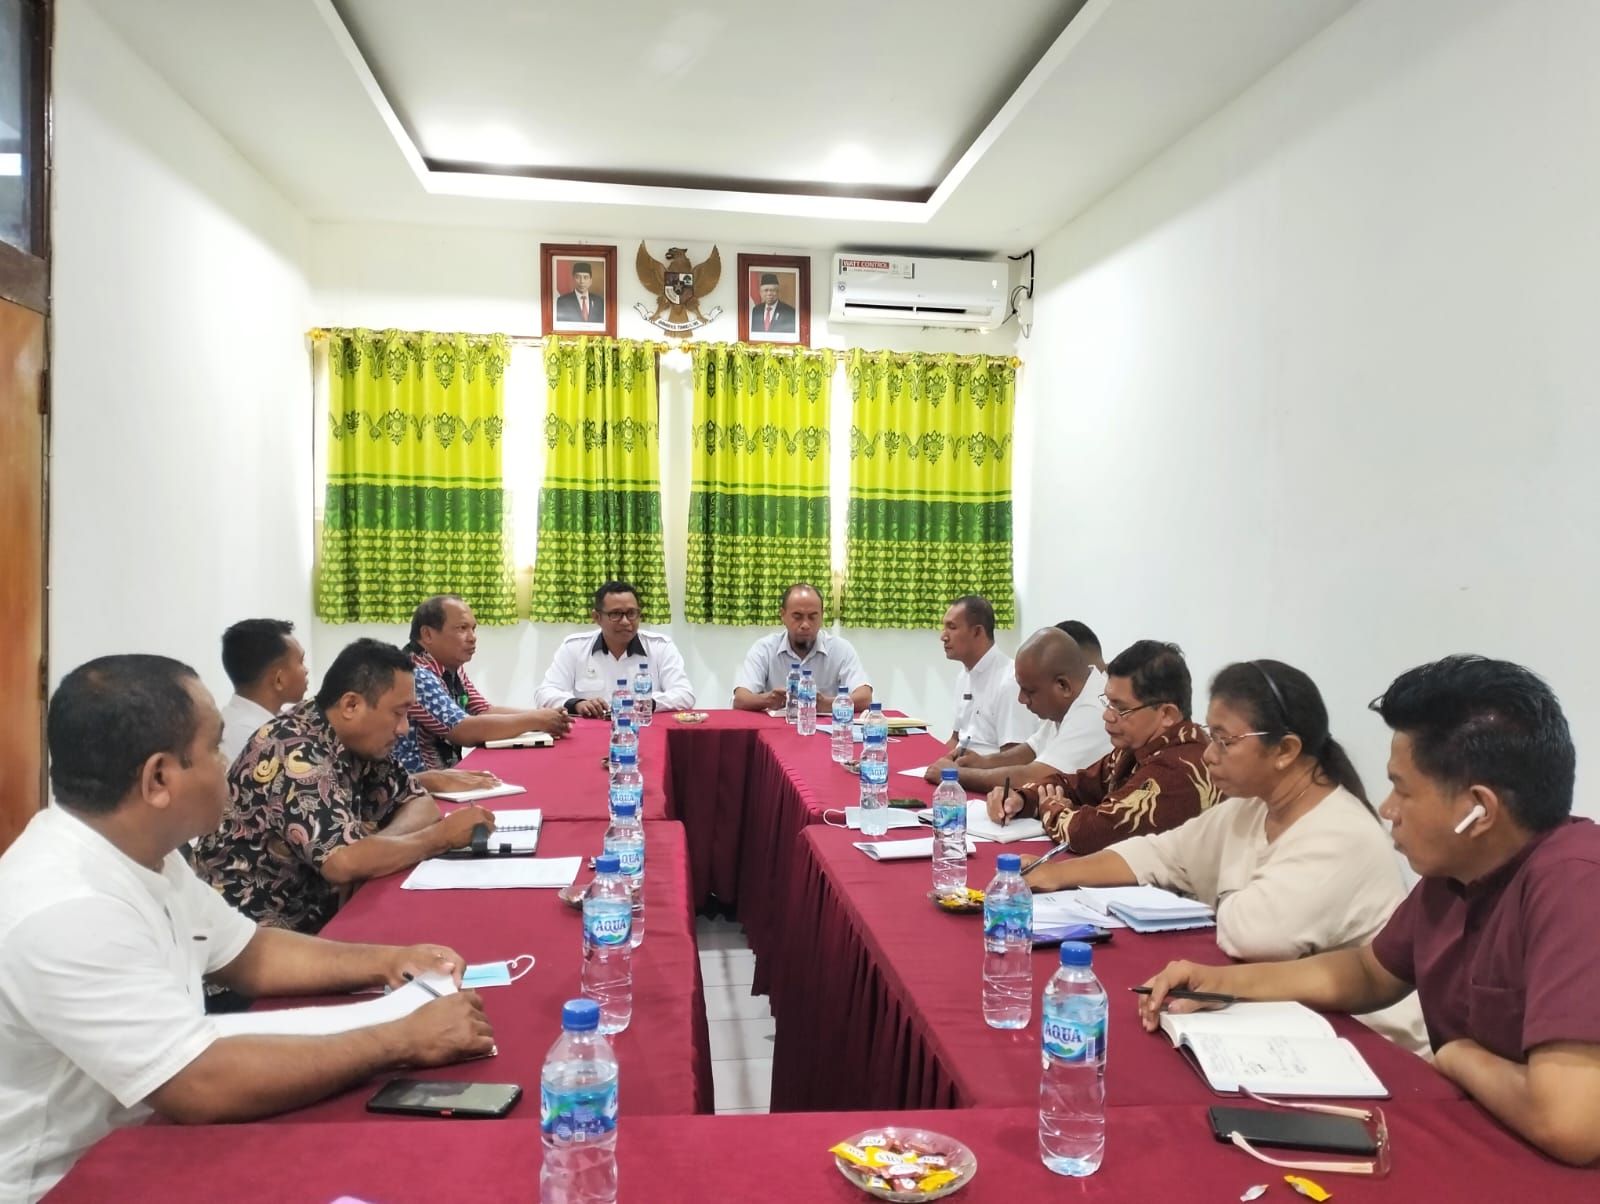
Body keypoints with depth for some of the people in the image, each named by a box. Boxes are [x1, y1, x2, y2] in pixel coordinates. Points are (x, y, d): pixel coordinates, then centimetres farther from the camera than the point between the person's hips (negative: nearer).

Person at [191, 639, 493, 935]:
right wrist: (442, 835, -20)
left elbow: (420, 804, 5)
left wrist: (375, 846, -15)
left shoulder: (358, 741, 0)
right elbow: (345, 862, -33)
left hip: (314, 917, 8)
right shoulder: (296, 753, -24)